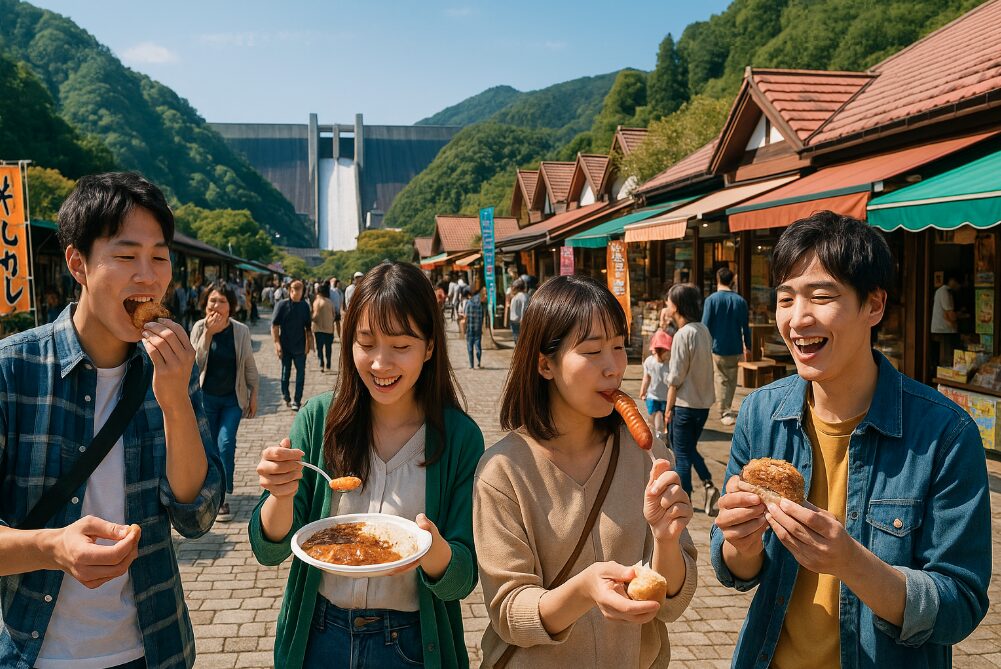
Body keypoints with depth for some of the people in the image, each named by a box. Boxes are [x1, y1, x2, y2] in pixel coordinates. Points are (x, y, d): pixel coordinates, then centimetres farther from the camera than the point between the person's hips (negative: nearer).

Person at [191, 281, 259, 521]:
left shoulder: (241, 331, -6)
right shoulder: (199, 328, -6)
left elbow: (249, 365, 2)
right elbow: (196, 363, -15)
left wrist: (253, 394, 4)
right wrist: (208, 334, -23)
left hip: (233, 398, -1)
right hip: (206, 397, 1)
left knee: (225, 444, -11)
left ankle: (223, 497, -3)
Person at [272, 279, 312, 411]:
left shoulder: (304, 306, 2)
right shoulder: (282, 305, -6)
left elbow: (308, 327, 9)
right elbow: (274, 326, -6)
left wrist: (308, 343, 6)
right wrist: (277, 344, -12)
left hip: (300, 347, 1)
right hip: (285, 347, -1)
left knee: (300, 374, 0)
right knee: (285, 373, 12)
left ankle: (297, 401, 7)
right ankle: (286, 397, 29)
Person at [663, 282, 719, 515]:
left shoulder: (683, 334, -19)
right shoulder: (703, 330, 5)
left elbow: (675, 378, -16)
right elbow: (701, 366, 10)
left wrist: (669, 408, -9)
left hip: (685, 403, -8)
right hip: (704, 401, 8)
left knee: (681, 453, 6)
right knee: (690, 448, 21)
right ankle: (708, 484, 8)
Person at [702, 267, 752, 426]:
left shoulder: (711, 300, -8)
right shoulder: (740, 301, 0)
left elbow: (705, 325, -10)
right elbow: (745, 327, 4)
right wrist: (748, 347, 14)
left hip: (717, 347, -2)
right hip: (735, 348, 2)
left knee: (721, 379, 5)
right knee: (732, 379, 16)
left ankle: (725, 413, -3)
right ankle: (726, 409, 28)